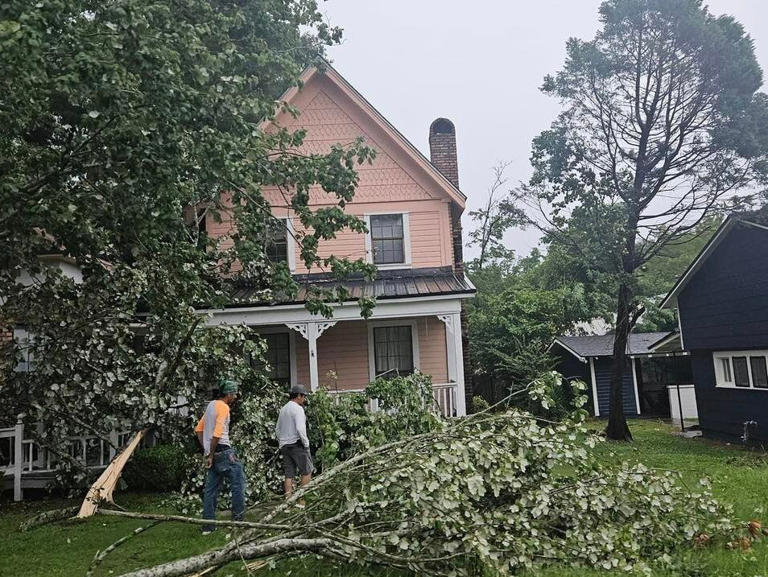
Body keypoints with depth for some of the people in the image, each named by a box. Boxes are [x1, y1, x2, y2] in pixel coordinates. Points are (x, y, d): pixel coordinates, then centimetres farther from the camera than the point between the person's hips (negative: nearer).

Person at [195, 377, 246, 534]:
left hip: (212, 453, 9)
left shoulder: (211, 405, 15)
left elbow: (198, 429, 21)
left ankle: (208, 526, 14)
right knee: (238, 482, 0)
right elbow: (217, 434, -21)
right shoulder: (223, 407, -13)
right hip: (223, 451, -9)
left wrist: (206, 451, 19)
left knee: (211, 489, 11)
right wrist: (211, 455, -13)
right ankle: (238, 519, 3)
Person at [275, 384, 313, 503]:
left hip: (284, 446, 8)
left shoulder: (283, 409, 14)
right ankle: (303, 500, 1)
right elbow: (300, 428, -22)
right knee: (307, 472, 2)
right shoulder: (298, 408, -12)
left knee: (289, 474, 8)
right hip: (297, 444, -8)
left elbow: (277, 429, 19)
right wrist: (306, 443, -13)